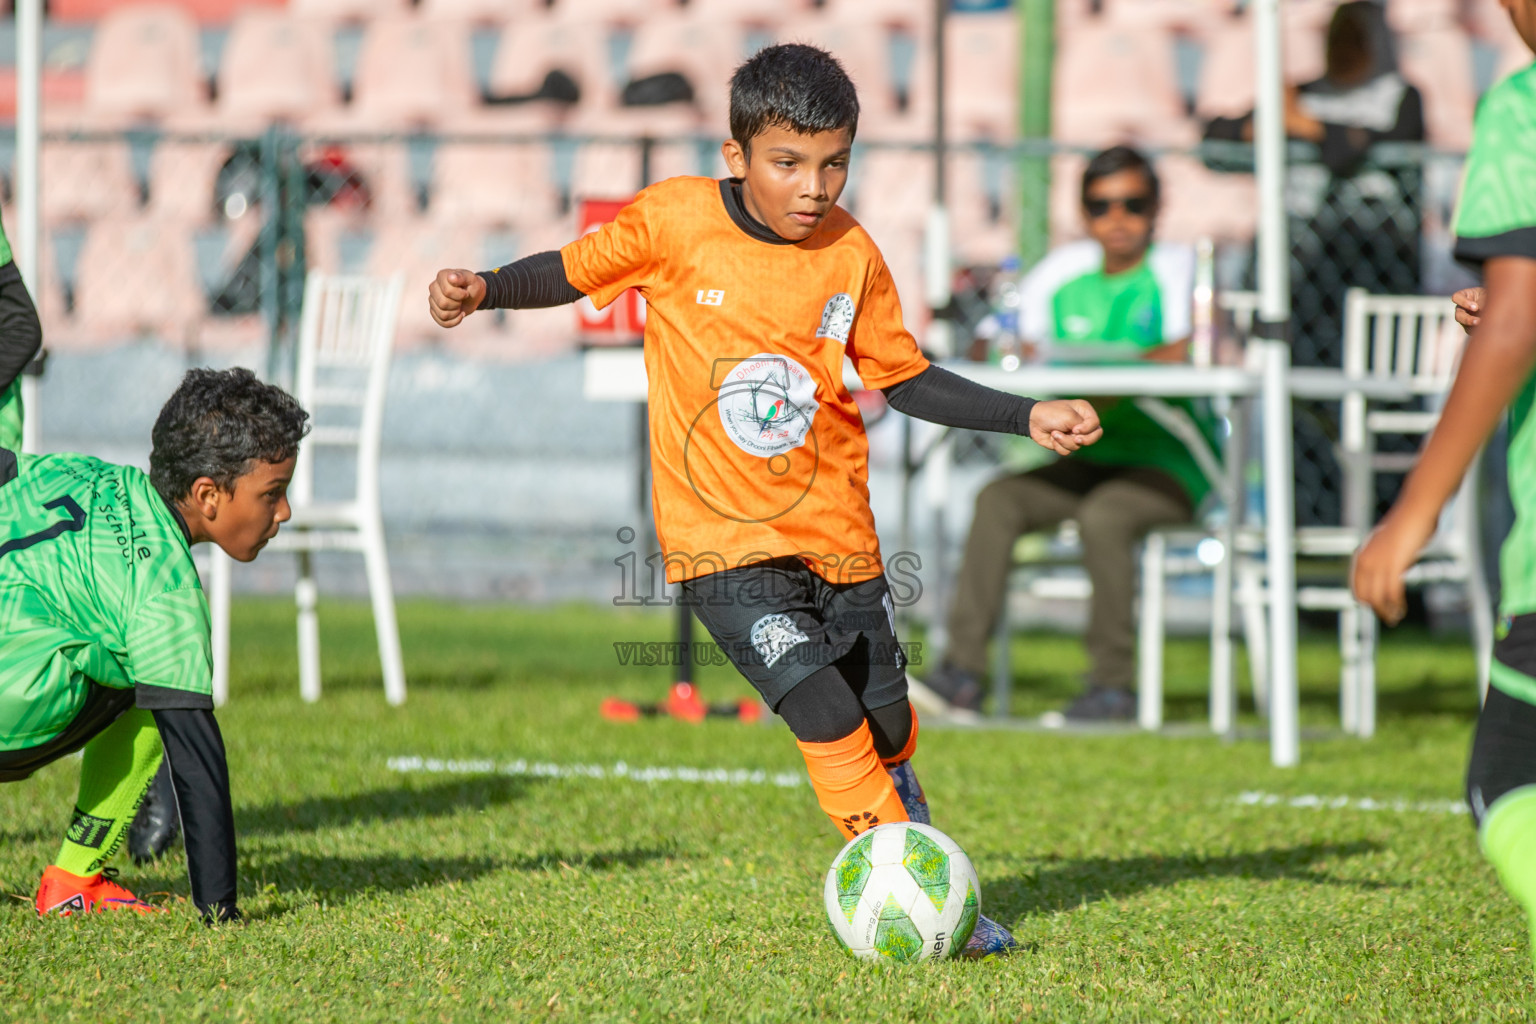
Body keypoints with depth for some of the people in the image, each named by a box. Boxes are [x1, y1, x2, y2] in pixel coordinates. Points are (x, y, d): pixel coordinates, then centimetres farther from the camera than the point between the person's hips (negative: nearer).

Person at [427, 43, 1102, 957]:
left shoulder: (851, 256, -2)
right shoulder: (674, 221, -10)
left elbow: (905, 380, 10)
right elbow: (574, 272, 5)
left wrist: (1028, 417, 3)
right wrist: (485, 290, -12)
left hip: (837, 533, 4)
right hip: (725, 544, -4)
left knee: (888, 734, 11)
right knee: (828, 720, -18)